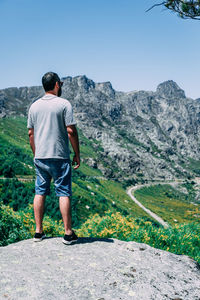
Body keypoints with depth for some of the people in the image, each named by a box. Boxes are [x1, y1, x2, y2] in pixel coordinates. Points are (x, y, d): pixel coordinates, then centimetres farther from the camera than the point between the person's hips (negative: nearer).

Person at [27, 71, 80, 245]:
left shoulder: (34, 106, 9)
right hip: (59, 157, -5)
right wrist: (77, 154, -3)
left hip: (40, 157, 5)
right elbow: (71, 131, -11)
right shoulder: (64, 104, -7)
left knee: (40, 192, 10)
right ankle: (68, 233, 6)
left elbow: (31, 134, 11)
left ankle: (39, 232, 16)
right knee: (64, 193, 1)